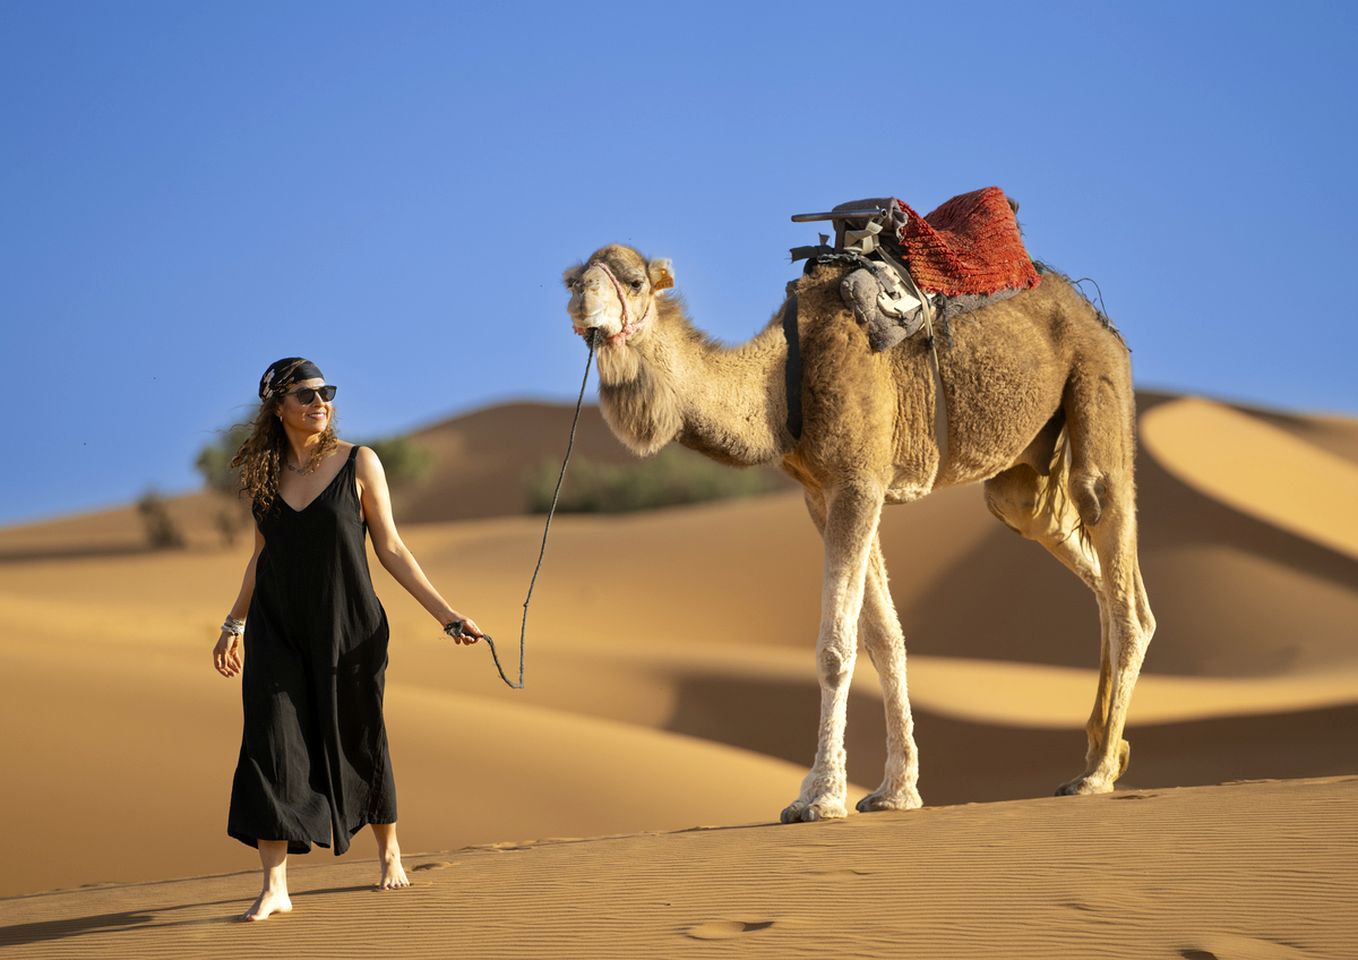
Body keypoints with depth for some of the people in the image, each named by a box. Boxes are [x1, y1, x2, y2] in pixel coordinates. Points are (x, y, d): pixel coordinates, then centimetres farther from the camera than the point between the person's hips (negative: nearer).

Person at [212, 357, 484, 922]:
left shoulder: (358, 464, -4)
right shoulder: (264, 472, 4)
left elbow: (390, 549, -2)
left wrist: (446, 614, -6)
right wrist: (234, 625, 20)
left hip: (347, 627, -2)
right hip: (276, 629, 2)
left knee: (358, 743, 10)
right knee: (269, 744, -8)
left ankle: (389, 851, 36)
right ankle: (274, 887, -6)